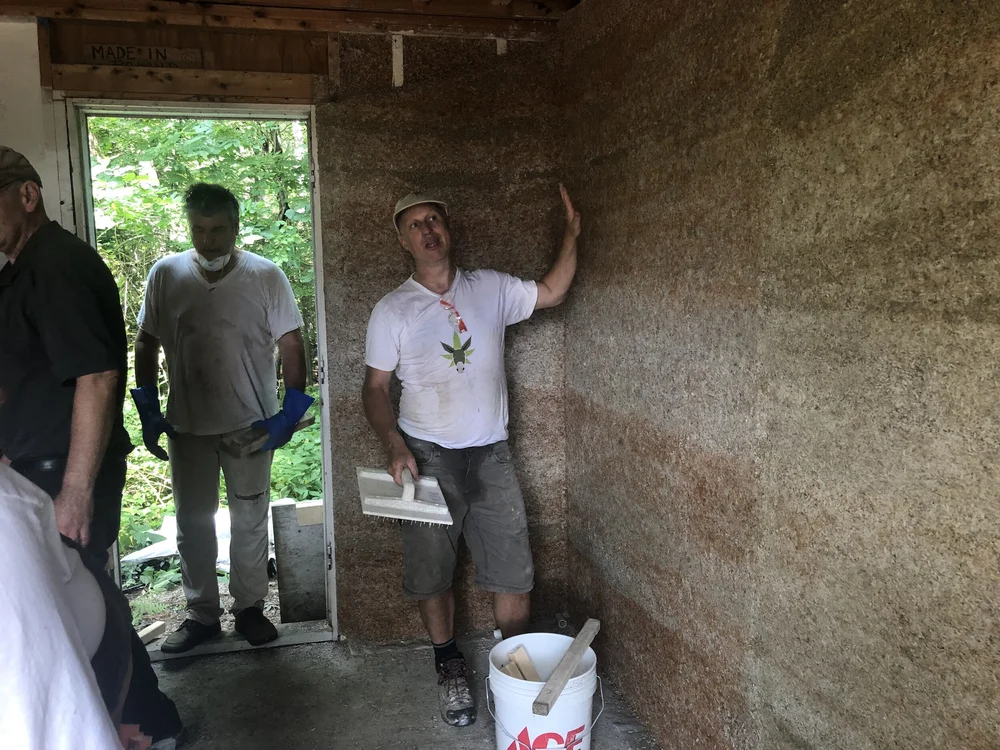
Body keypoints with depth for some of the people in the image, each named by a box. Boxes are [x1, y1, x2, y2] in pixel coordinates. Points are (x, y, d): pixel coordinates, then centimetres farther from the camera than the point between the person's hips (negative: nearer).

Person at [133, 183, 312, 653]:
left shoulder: (265, 276, -7)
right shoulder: (166, 274, -2)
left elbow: (291, 344, -6)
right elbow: (146, 344, 6)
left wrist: (291, 410, -13)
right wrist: (149, 410, 1)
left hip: (250, 425, -2)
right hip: (187, 426, 2)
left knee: (250, 521, 11)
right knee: (192, 522, 12)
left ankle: (249, 606, 28)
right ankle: (201, 614, 28)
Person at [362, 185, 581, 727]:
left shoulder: (491, 289, 3)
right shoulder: (392, 310, -3)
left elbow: (551, 293, 12)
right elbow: (376, 386, -2)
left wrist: (571, 236, -1)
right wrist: (394, 445, -16)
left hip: (491, 454, 2)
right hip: (428, 457, -1)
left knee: (512, 571, 5)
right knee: (431, 571, 8)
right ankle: (449, 666, 30)